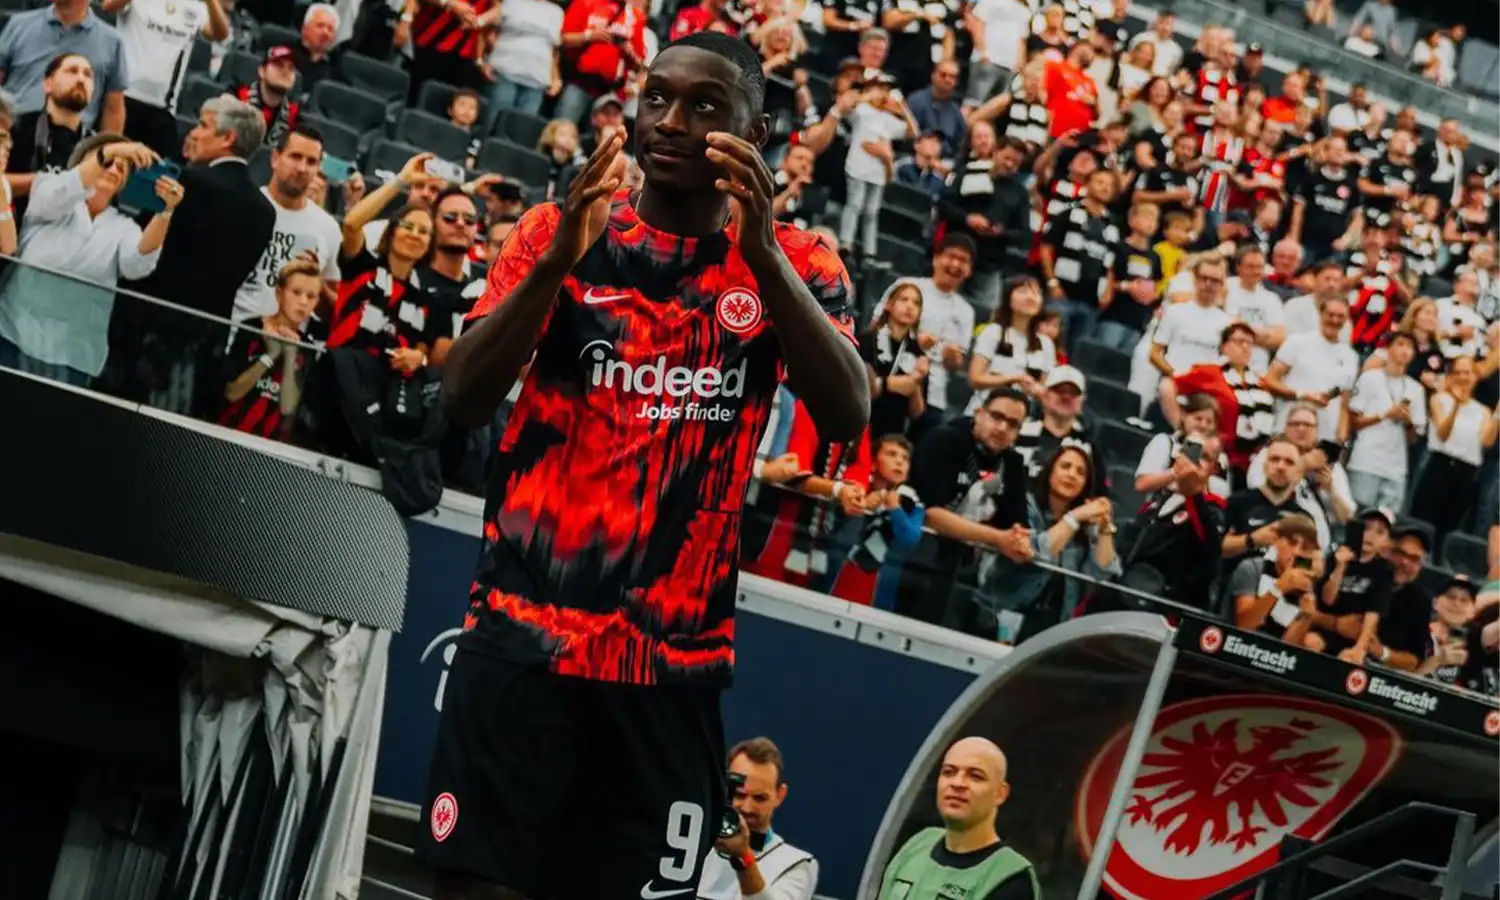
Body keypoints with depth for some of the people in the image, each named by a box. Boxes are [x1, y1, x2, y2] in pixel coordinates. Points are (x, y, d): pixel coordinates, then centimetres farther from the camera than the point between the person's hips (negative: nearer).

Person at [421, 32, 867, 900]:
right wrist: (561, 257, -19)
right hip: (523, 628, 0)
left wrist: (761, 254, -24)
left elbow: (848, 415, -12)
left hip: (677, 654, 0)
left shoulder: (797, 264, 4)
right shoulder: (559, 227, 5)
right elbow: (464, 399, -5)